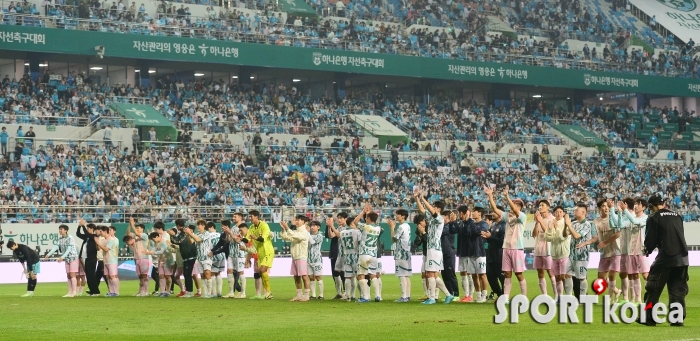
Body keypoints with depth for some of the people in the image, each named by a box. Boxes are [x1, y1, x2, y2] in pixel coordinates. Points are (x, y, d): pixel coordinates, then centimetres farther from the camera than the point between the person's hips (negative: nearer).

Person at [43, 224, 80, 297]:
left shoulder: (70, 238, -16)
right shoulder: (60, 239, 6)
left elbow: (69, 249, -22)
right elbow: (55, 247, 2)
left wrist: (62, 257, -31)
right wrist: (48, 254, -11)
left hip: (73, 258, -7)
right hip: (67, 259, 7)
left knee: (72, 275, -10)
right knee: (68, 276, 6)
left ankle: (74, 292, -10)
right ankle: (70, 292, 9)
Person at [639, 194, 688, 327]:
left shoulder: (653, 218, -3)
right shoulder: (677, 216, 13)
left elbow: (650, 239, -4)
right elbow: (680, 236, 17)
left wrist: (647, 250, 17)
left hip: (666, 257, -5)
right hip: (682, 257, 5)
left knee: (653, 289, 5)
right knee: (678, 290, 10)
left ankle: (648, 318, 6)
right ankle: (678, 319, 5)